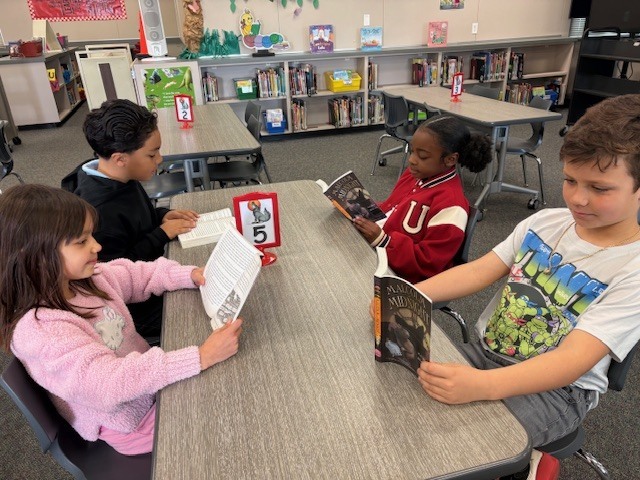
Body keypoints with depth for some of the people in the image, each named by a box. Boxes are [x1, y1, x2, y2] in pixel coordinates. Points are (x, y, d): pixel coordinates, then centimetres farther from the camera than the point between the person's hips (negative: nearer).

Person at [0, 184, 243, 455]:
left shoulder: (87, 278, -9)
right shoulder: (39, 329, -32)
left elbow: (140, 275, 6)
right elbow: (112, 382, -39)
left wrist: (191, 275, -12)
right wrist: (202, 357, -43)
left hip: (149, 377, 7)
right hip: (130, 425, -6)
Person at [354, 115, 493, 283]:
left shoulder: (450, 205, -22)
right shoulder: (414, 174, 3)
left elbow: (427, 263, -21)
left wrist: (381, 240, -29)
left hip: (401, 278, -8)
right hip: (378, 254, 8)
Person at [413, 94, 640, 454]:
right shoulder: (545, 222, 0)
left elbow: (572, 361, -27)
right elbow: (479, 271, -4)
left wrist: (483, 385, -44)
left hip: (560, 388, -5)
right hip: (486, 351, 5)